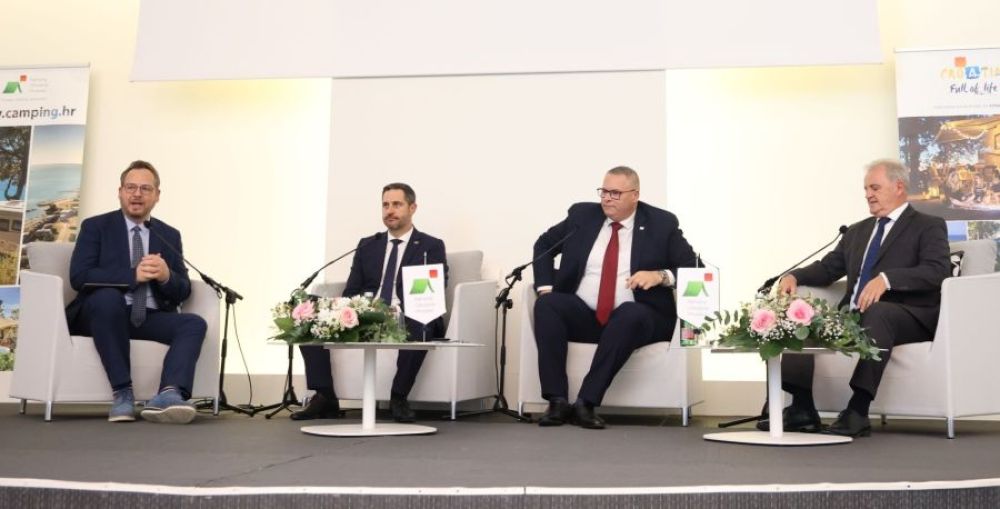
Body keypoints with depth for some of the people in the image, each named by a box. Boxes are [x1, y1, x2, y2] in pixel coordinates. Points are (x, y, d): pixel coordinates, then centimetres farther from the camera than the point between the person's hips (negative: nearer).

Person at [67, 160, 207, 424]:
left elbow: (183, 291, 9)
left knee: (194, 323, -23)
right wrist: (133, 275, -21)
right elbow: (79, 276, -10)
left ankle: (169, 395, -45)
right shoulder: (95, 226, 6)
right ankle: (122, 392, -29)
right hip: (105, 312, -3)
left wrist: (166, 276, -15)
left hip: (150, 317, 3)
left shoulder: (170, 235, 15)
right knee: (108, 296, -35)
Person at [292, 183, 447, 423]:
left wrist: (400, 313, -21)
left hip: (407, 320, -4)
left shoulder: (431, 247, 8)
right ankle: (324, 398, -10)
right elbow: (351, 291, 16)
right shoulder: (367, 246, 20)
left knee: (419, 327, -39)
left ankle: (398, 398, -18)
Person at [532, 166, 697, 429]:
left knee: (631, 313, -37)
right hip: (582, 314, 3)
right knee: (546, 304, -25)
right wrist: (545, 287, 4)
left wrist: (661, 276, -19)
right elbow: (543, 245, 20)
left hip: (635, 317, -2)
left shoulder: (661, 224, 3)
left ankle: (586, 402, -34)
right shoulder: (582, 215, 10)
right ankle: (558, 402, -29)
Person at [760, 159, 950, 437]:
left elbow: (937, 271, -13)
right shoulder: (857, 231, 25)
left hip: (908, 316, -6)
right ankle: (802, 410, -17)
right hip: (854, 316, 7)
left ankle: (858, 412, -40)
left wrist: (886, 278, -29)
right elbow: (827, 268, 21)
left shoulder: (929, 226, 5)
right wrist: (795, 276, -1)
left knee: (876, 312, -38)